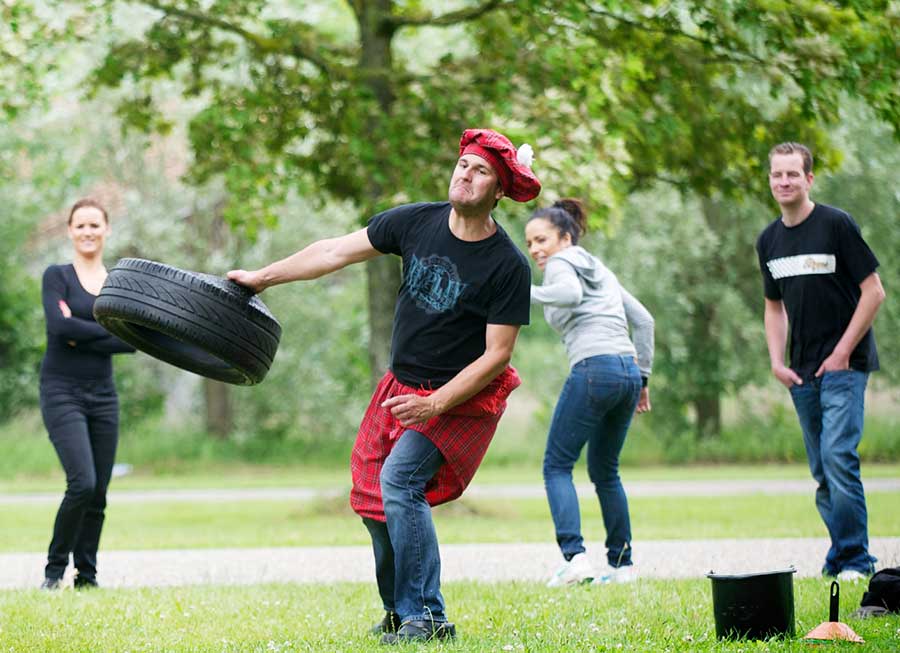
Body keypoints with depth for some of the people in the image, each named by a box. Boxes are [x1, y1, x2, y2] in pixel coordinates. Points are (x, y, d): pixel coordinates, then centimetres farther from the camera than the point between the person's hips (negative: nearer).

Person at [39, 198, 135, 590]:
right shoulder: (57, 276, 1)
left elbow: (133, 342, -2)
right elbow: (60, 326, -16)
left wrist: (84, 336, -12)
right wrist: (110, 332, -9)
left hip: (103, 396, 5)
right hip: (62, 392, -4)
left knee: (99, 493, 3)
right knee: (82, 483, -18)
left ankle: (87, 577, 13)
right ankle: (55, 569, -2)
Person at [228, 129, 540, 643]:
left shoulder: (508, 267, -18)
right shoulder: (417, 222, -5)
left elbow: (496, 356, -17)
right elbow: (337, 252, 4)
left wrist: (432, 406, -24)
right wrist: (262, 277, 7)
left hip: (462, 397, -6)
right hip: (402, 386, 6)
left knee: (399, 480, -23)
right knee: (372, 499, 5)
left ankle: (426, 617, -17)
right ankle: (400, 612, 21)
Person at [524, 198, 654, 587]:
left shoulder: (561, 263, 2)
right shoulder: (600, 270, 26)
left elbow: (571, 293, -22)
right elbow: (643, 320, 24)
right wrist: (643, 378, 24)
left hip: (594, 368, -8)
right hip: (629, 370, 8)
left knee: (557, 464, -2)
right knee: (605, 470, 18)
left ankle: (574, 555, -17)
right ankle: (622, 563, 16)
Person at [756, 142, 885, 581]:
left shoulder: (836, 225, -8)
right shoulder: (769, 241, 10)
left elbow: (873, 292, -8)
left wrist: (843, 352, -12)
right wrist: (777, 362, 7)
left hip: (845, 365, -6)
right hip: (802, 373, 6)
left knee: (837, 455, -17)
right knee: (821, 471, 7)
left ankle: (854, 558, -10)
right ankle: (840, 559, 14)